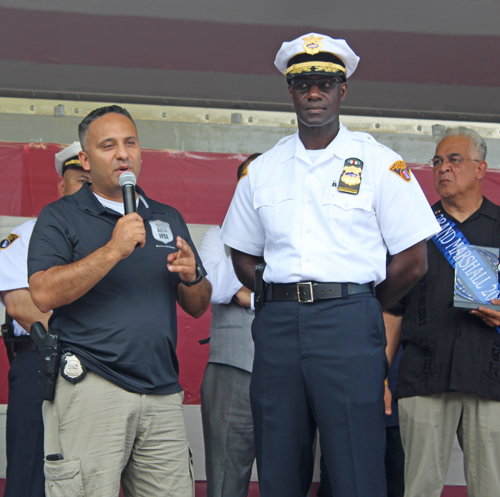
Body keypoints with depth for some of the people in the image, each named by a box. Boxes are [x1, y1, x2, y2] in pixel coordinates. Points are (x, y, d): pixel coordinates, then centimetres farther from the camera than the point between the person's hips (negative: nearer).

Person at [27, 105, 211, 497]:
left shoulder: (169, 219, 21)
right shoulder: (60, 217, 5)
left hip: (163, 393, 5)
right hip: (91, 388, -5)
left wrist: (191, 277, -1)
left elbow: (198, 307, 21)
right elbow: (44, 294, -11)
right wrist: (114, 251, -16)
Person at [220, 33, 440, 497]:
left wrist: (356, 309, 7)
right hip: (278, 327, 4)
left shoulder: (379, 162, 2)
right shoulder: (263, 169, 14)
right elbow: (243, 256, 21)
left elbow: (412, 261, 2)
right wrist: (282, 302, 9)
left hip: (349, 323, -4)